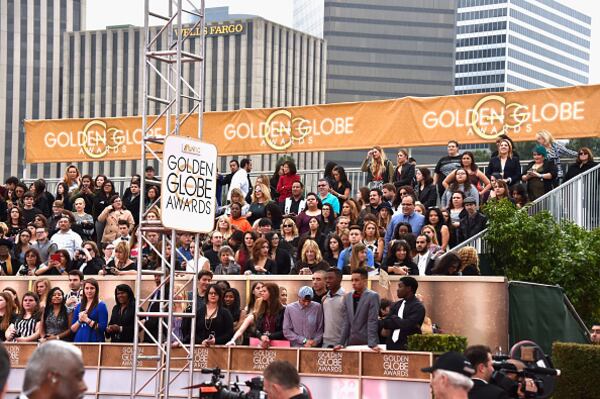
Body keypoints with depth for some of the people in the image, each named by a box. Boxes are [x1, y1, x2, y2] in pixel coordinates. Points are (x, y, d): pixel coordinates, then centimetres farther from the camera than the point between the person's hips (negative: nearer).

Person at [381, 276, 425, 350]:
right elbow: (385, 323, 5)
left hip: (407, 347, -7)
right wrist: (399, 322, -10)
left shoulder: (418, 307, -8)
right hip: (392, 346, 7)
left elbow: (407, 324, -19)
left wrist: (394, 318, -2)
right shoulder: (396, 305, 13)